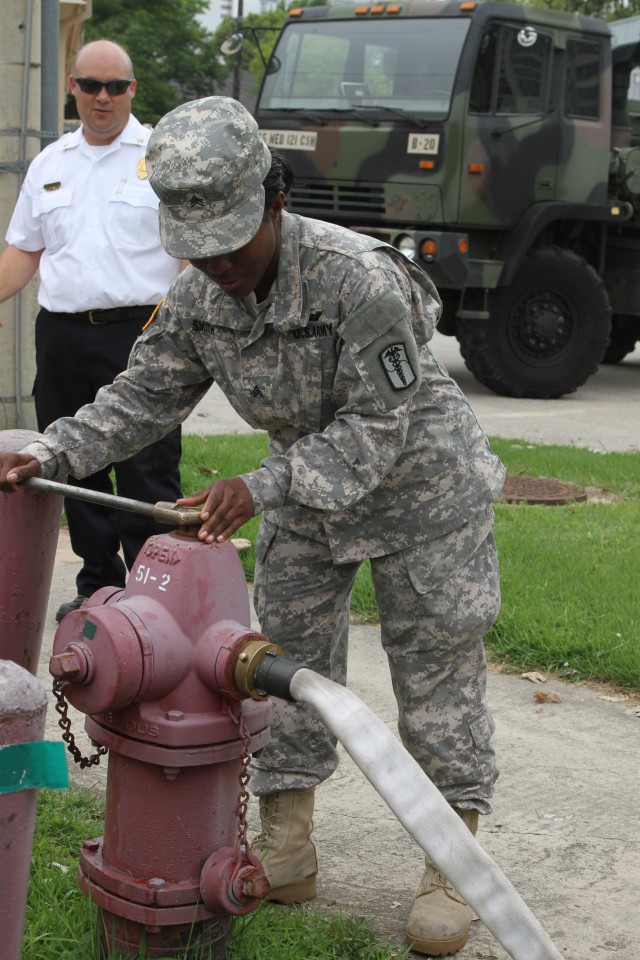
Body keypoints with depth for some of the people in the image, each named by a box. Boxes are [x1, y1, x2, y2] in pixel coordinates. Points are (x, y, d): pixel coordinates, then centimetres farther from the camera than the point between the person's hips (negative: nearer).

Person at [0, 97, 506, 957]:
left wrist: (262, 488, -38)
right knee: (288, 653, 7)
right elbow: (144, 396, -2)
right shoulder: (199, 296, -11)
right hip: (311, 485, 6)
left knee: (436, 664, -1)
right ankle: (286, 851, 18)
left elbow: (378, 426, -30)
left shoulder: (356, 277, -32)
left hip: (418, 476, -6)